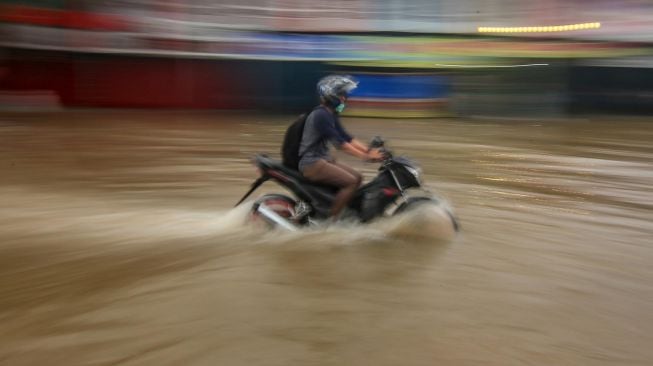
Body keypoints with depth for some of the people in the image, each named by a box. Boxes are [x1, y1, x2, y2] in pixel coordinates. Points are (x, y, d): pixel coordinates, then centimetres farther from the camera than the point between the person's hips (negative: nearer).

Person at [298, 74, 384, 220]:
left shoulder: (331, 115, 12)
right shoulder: (321, 115, -18)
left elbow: (347, 137, 12)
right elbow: (339, 143, -23)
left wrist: (369, 150, 1)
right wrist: (365, 156, -23)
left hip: (324, 159, 10)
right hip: (312, 163, -10)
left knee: (357, 177, 7)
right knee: (351, 182, -19)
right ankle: (330, 219, -14)